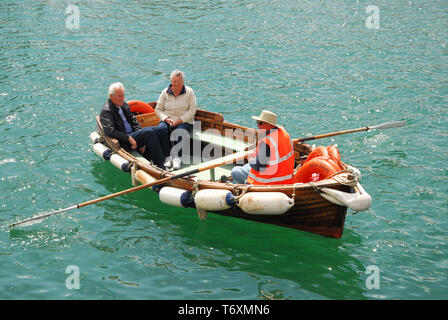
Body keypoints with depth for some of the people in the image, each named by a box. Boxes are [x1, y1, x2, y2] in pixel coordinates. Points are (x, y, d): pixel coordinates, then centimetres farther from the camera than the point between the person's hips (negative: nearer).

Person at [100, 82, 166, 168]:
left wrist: (142, 140, 1)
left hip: (131, 135, 8)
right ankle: (160, 165, -20)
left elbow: (134, 122, 15)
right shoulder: (106, 111, -10)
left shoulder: (124, 105, 15)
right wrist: (129, 139, -24)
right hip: (122, 142, -8)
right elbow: (110, 131, -22)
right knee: (149, 132, -23)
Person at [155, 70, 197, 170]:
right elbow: (158, 109, 9)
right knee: (161, 129, -31)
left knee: (179, 131, -36)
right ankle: (167, 157, -33)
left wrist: (180, 120, -15)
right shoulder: (165, 92, 10)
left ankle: (177, 157, -39)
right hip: (167, 120, 2)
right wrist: (165, 118, -10)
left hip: (184, 121, -2)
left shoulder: (189, 92, 4)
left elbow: (192, 110, -4)